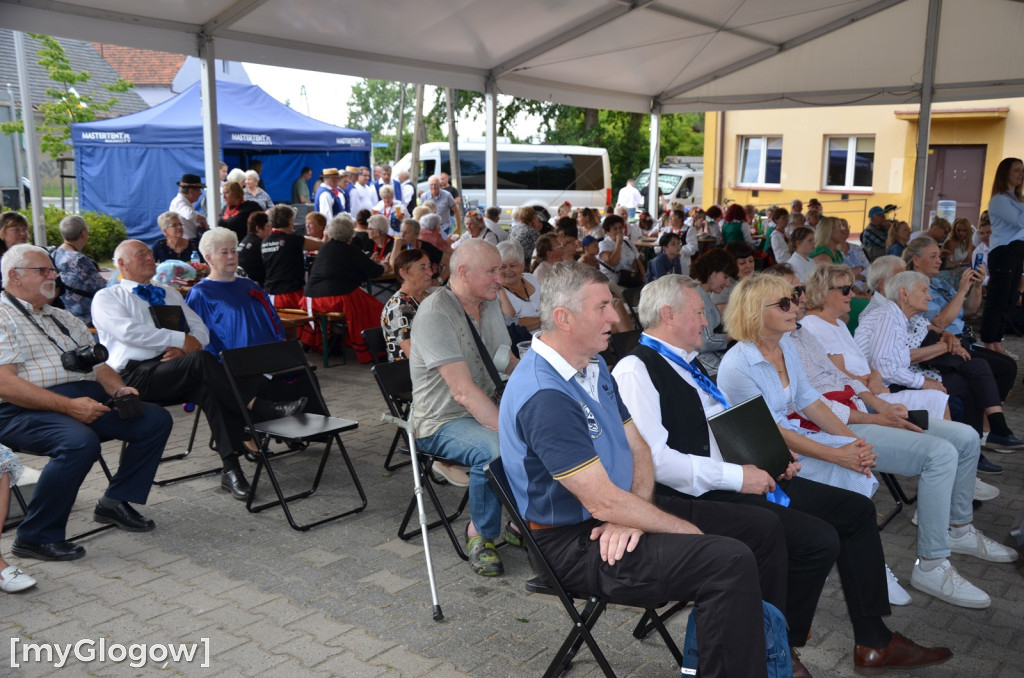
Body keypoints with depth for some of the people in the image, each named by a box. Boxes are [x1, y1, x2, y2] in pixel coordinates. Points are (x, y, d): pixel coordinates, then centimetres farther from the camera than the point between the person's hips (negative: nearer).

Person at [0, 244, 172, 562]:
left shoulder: (64, 319, 24)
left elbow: (97, 364, 22)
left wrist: (118, 389, -1)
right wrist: (68, 406, -22)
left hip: (84, 398, 8)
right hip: (26, 411, -8)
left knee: (156, 420, -7)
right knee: (80, 442, -36)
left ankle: (115, 502, 4)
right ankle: (36, 537, -18)